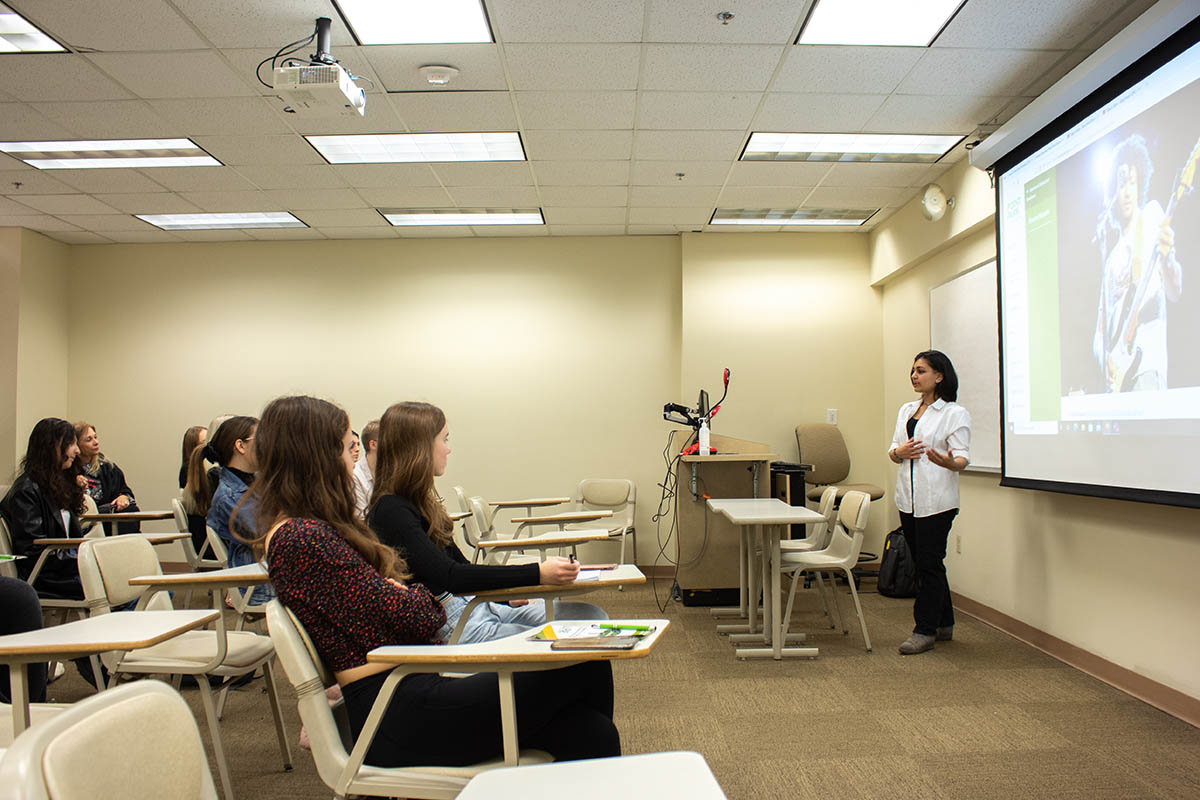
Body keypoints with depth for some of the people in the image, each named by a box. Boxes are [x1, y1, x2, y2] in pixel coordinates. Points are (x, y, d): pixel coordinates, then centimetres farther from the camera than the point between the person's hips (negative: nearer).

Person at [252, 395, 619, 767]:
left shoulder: (309, 528, 16)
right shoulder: (302, 539, -16)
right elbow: (413, 617, -14)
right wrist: (422, 596, 5)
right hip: (399, 717, -10)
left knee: (592, 733, -5)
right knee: (586, 664, -11)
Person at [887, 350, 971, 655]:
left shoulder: (955, 413, -5)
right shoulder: (907, 410, 14)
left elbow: (962, 458, -12)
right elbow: (893, 451, 16)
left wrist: (948, 462, -35)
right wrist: (899, 452, -7)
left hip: (936, 500, -7)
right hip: (908, 497, 7)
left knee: (930, 563, -3)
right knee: (924, 562, 13)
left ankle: (925, 630, 7)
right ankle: (943, 624, 26)